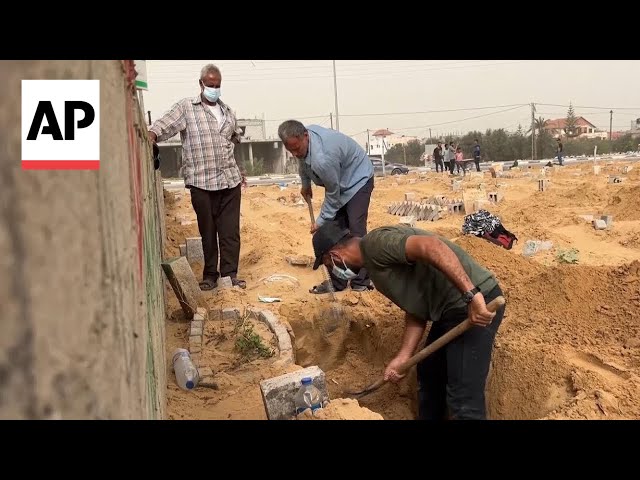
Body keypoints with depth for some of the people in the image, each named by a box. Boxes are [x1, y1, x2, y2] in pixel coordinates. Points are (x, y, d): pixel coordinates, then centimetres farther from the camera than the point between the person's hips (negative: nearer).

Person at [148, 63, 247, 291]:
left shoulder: (228, 111, 15)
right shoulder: (186, 107, 0)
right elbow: (164, 124, -13)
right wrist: (151, 136, -34)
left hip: (230, 180, 4)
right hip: (201, 182, -4)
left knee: (230, 230, 4)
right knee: (207, 231, 6)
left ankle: (229, 273, 14)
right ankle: (210, 274, 18)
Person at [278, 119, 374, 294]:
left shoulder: (322, 159, -41)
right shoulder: (301, 137, -16)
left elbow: (333, 195, -26)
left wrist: (321, 221, -16)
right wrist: (305, 184, 16)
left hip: (358, 178, -8)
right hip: (337, 182, 8)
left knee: (356, 229, -17)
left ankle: (361, 282, -8)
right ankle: (337, 282, 6)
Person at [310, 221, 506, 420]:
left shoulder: (376, 242, -15)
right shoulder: (373, 260, 15)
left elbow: (431, 246, -30)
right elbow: (416, 309, 13)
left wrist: (471, 296, -32)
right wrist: (403, 357, 7)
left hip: (477, 303, -11)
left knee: (463, 398, -6)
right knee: (428, 376, 24)